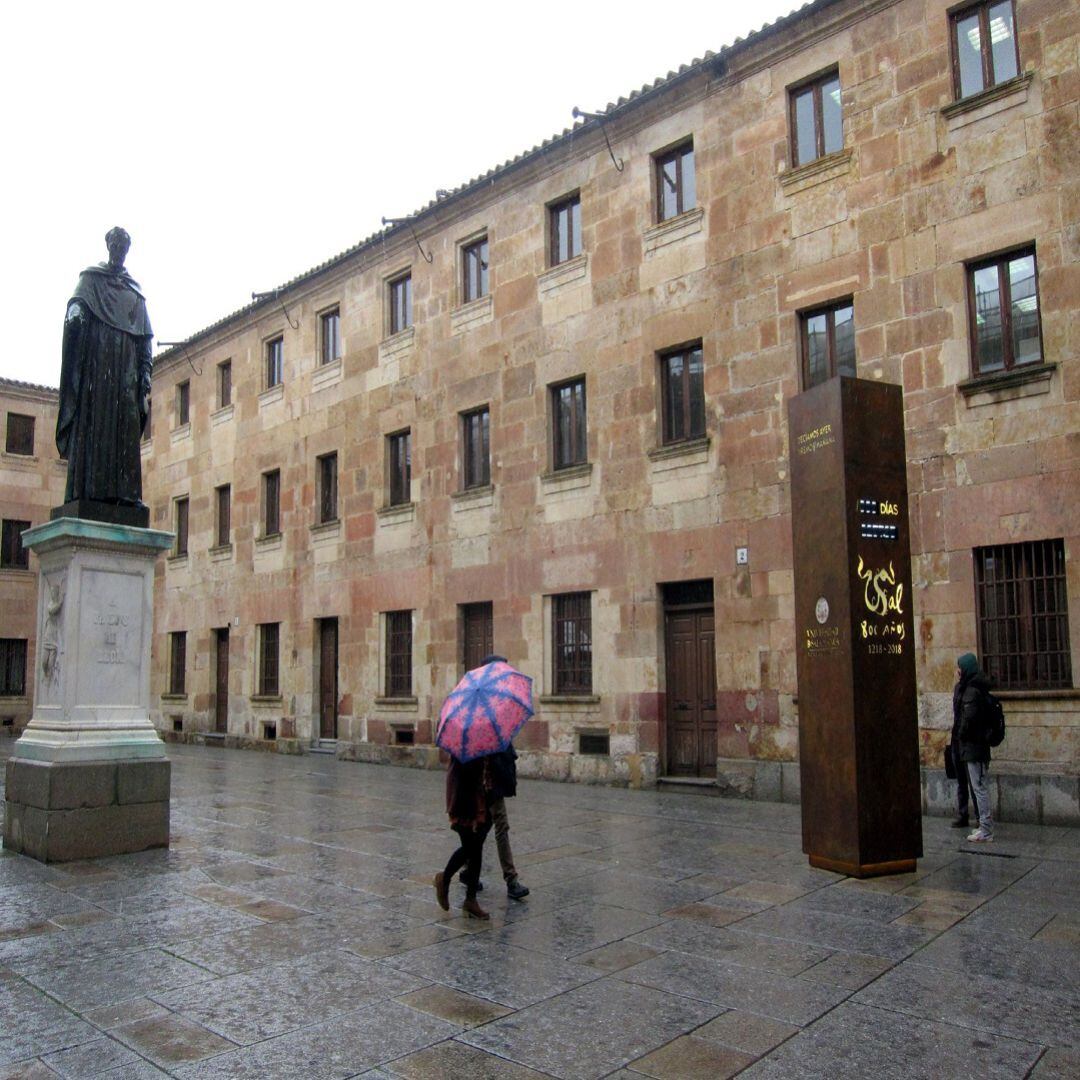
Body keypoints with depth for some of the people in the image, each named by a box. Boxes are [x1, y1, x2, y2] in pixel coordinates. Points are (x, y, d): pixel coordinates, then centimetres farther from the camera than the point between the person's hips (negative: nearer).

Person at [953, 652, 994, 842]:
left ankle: (986, 831, 0)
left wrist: (961, 735, -12)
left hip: (973, 746, -10)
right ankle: (986, 826, 24)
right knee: (981, 786, 16)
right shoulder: (971, 688, 13)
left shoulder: (972, 690, -17)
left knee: (979, 787, -5)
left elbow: (969, 716, -24)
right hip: (979, 745, 10)